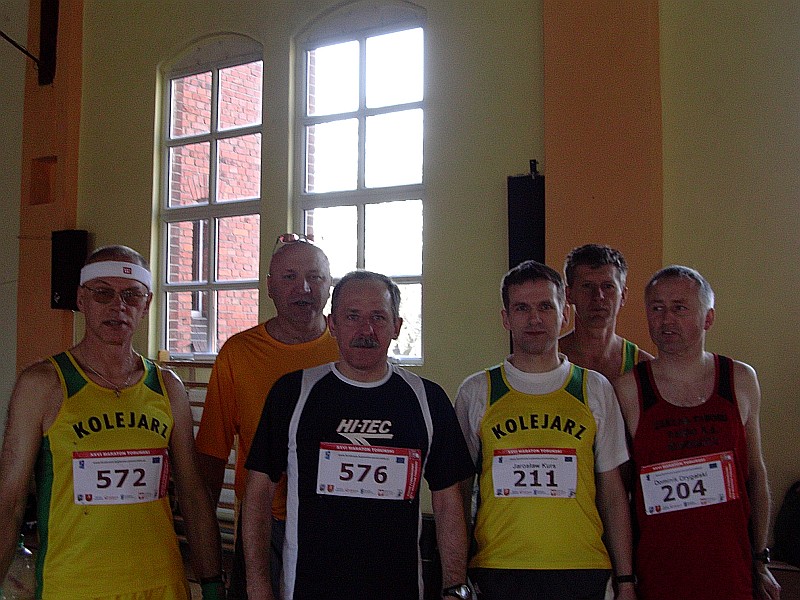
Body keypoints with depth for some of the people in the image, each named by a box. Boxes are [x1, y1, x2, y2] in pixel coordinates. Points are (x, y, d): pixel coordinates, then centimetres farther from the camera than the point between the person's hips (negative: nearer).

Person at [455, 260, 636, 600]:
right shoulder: (475, 392, 2)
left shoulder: (596, 390, 5)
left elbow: (613, 492, 7)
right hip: (497, 569, 0)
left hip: (582, 571, 1)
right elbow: (458, 493, 6)